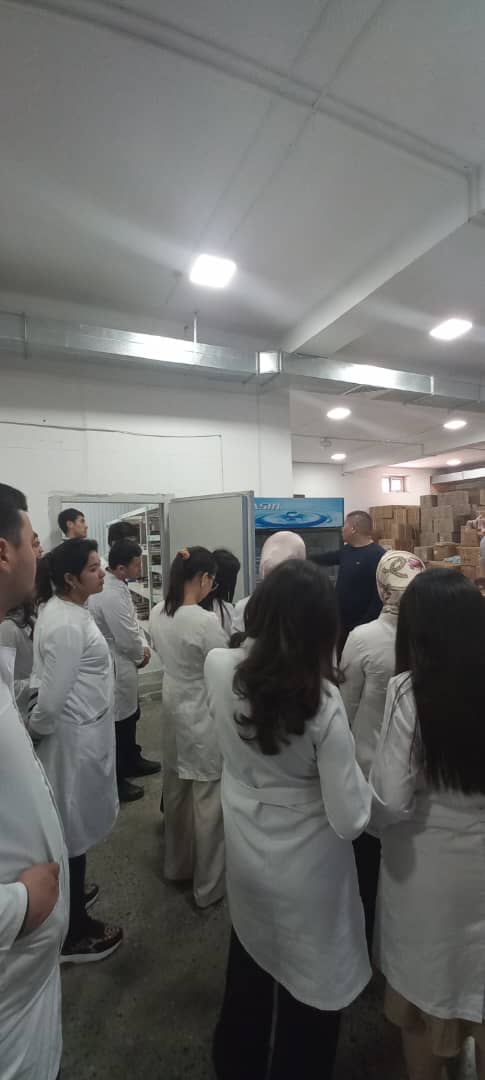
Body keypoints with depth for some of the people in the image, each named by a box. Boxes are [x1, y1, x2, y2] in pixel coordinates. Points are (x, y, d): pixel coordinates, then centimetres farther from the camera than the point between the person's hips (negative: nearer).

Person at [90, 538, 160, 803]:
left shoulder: (114, 583, 1)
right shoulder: (110, 595, -31)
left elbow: (132, 622, 11)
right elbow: (127, 638, -25)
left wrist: (143, 645, -1)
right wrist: (142, 654, -5)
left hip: (122, 664, 10)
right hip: (115, 668, -10)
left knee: (130, 716, 25)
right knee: (118, 723, 8)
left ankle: (132, 761, 45)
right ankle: (115, 782, 28)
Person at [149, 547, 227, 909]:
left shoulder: (157, 614, -5)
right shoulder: (206, 621, -28)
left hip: (173, 710, 8)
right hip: (204, 718, -7)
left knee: (176, 793, 25)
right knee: (209, 803, 12)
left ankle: (177, 866, 46)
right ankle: (209, 885, 31)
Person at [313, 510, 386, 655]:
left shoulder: (377, 555, -20)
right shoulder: (347, 550, 8)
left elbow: (380, 596, -24)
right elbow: (326, 558, 25)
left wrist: (365, 626, -24)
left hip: (361, 627, -8)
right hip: (342, 623, 8)